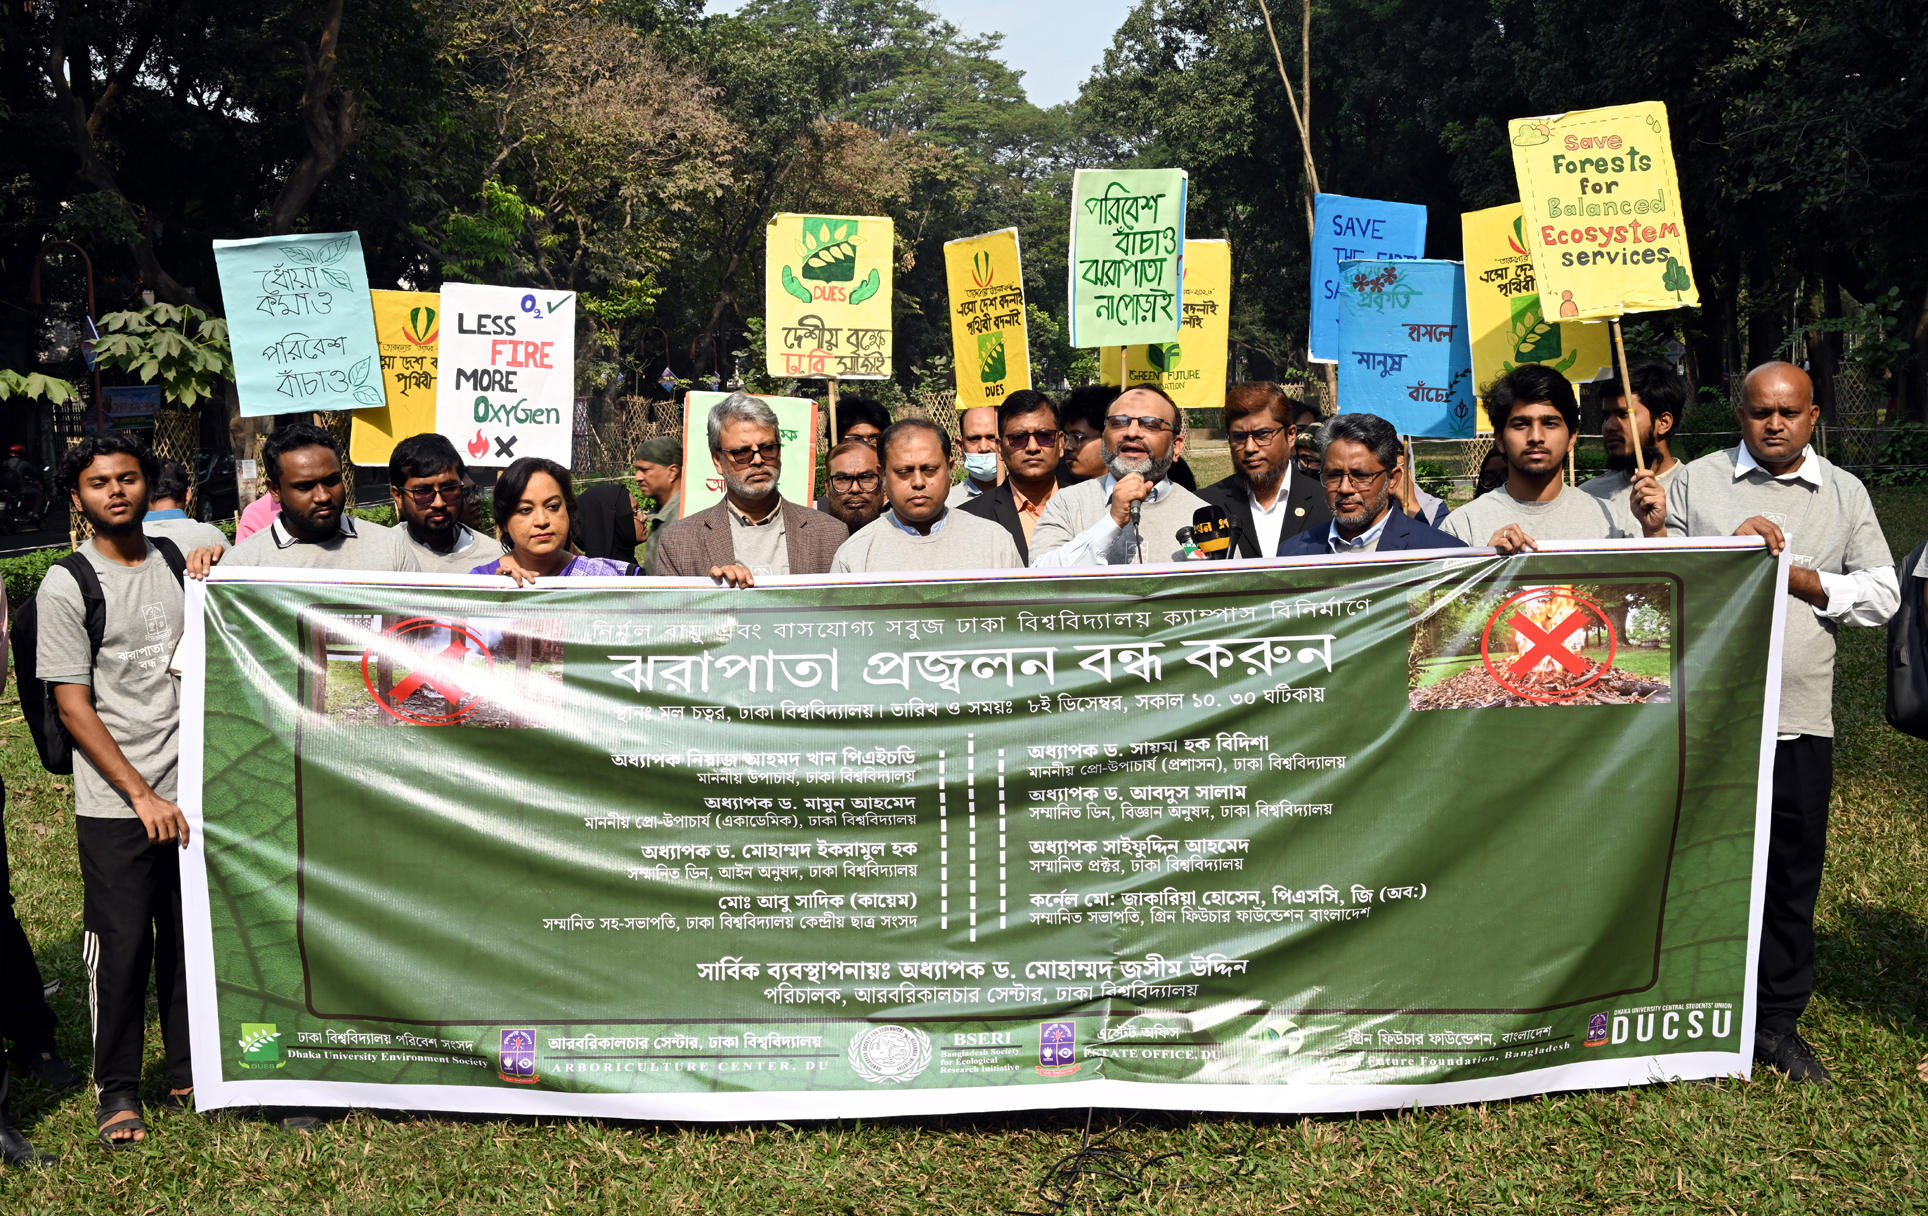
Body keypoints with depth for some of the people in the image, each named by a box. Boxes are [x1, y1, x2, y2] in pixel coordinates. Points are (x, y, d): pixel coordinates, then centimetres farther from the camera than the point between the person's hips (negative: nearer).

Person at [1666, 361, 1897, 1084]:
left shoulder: (1846, 493, 12)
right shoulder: (1695, 482, 6)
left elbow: (1882, 595, 4)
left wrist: (1796, 576, -8)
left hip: (1800, 722, 2)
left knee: (1792, 875, 9)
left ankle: (1777, 1022, 24)